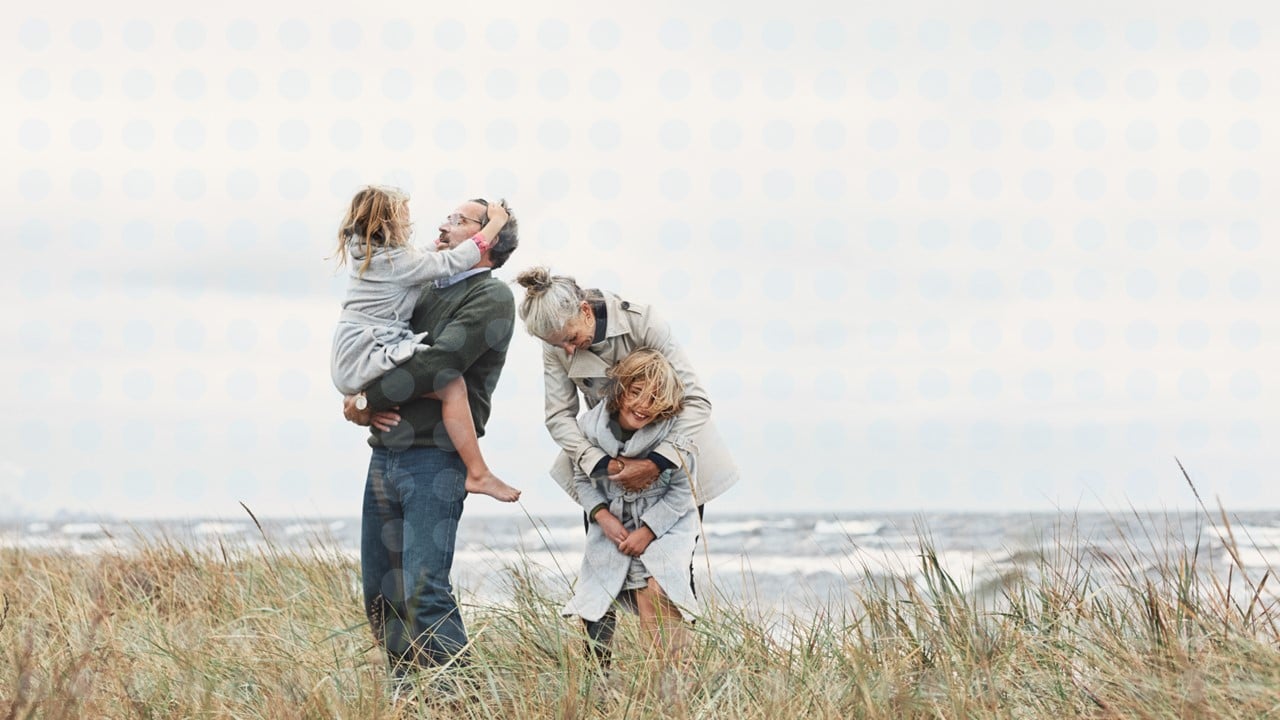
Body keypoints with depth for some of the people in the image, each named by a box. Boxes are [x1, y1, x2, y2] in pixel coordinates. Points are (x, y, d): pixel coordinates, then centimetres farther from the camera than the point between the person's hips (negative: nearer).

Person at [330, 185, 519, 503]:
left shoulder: (366, 255, 15)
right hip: (366, 358, -10)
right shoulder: (399, 260, -11)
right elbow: (453, 262, -10)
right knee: (451, 384, -21)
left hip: (347, 360, 10)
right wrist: (495, 225, -2)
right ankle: (478, 474, -22)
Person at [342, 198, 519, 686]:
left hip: (434, 458, -8)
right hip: (385, 453, 8)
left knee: (423, 590, -15)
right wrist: (356, 403, 1)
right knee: (379, 591, 8)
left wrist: (364, 400, -8)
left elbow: (434, 366, -16)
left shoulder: (490, 298, -4)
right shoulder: (425, 292, 21)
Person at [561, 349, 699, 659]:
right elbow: (581, 479, 4)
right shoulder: (590, 427, -13)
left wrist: (648, 531, -16)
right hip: (615, 526, 4)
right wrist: (601, 515, -12)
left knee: (654, 590, -26)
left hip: (665, 524, -4)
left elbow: (682, 491, -10)